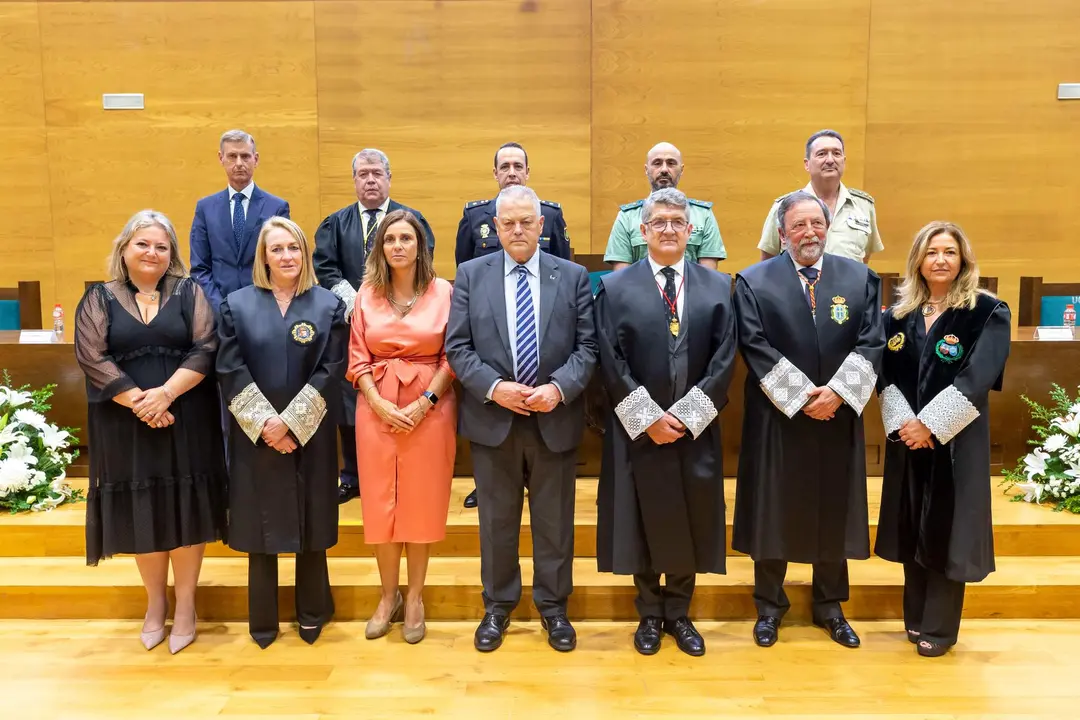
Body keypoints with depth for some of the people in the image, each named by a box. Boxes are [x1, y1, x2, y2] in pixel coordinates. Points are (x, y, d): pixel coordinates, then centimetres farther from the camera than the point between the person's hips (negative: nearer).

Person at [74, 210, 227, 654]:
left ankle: (185, 605, 18)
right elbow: (92, 357, -6)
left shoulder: (189, 294, 4)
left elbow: (206, 348, -6)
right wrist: (139, 401, -16)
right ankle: (155, 602, 26)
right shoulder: (99, 299, 5)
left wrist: (166, 392, -18)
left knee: (185, 509, 4)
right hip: (127, 425, 1)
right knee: (141, 511, 8)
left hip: (186, 422, 0)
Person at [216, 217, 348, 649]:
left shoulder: (328, 305, 1)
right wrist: (265, 423, -13)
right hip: (255, 434, 1)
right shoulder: (238, 304, 4)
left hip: (309, 434, 0)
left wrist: (289, 421, -14)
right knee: (260, 523, 8)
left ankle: (312, 613, 25)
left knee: (310, 523, 8)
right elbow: (231, 371, -3)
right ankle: (262, 619, 23)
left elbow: (331, 371, -7)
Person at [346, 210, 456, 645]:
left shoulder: (443, 292, -2)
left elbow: (452, 358, -3)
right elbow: (358, 357, 4)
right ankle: (388, 595, 22)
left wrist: (424, 403, -12)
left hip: (430, 407, -2)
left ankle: (415, 597, 19)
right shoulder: (367, 294, 5)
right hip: (377, 407, 2)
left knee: (422, 503, 4)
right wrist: (379, 403, -10)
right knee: (380, 503, 5)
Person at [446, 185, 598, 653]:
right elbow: (458, 348, -2)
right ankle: (498, 606, 30)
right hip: (492, 418, 0)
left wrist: (559, 387, -17)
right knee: (497, 520, 13)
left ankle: (553, 607, 30)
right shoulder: (470, 275, 2)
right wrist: (494, 387, -16)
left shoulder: (573, 277, 3)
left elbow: (587, 346, -1)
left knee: (554, 521, 12)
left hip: (555, 420, 0)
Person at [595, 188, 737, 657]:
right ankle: (649, 615, 26)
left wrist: (685, 415, -11)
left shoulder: (717, 287, 5)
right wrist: (649, 418, -13)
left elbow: (724, 360, -1)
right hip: (638, 430, -1)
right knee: (644, 522, 8)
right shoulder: (615, 288, 0)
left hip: (695, 429, 2)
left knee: (689, 523, 10)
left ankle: (678, 614, 28)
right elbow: (611, 363, -6)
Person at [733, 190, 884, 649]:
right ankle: (769, 606, 23)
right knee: (772, 512, 7)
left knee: (833, 512, 12)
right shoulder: (754, 281, -2)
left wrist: (836, 393, -15)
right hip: (777, 419, -2)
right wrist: (801, 397, -15)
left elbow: (871, 343, -2)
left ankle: (829, 607, 29)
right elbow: (756, 347, -9)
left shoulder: (860, 278, 5)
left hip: (838, 419, 2)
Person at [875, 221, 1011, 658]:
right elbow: (886, 375, 2)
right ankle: (916, 618, 25)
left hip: (956, 440, -4)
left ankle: (939, 627, 15)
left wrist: (930, 425, -19)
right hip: (907, 439, 4)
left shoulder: (987, 312, -4)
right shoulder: (899, 315, 7)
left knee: (947, 528, 1)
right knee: (912, 526, 11)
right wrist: (902, 422, -13)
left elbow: (977, 378, -15)